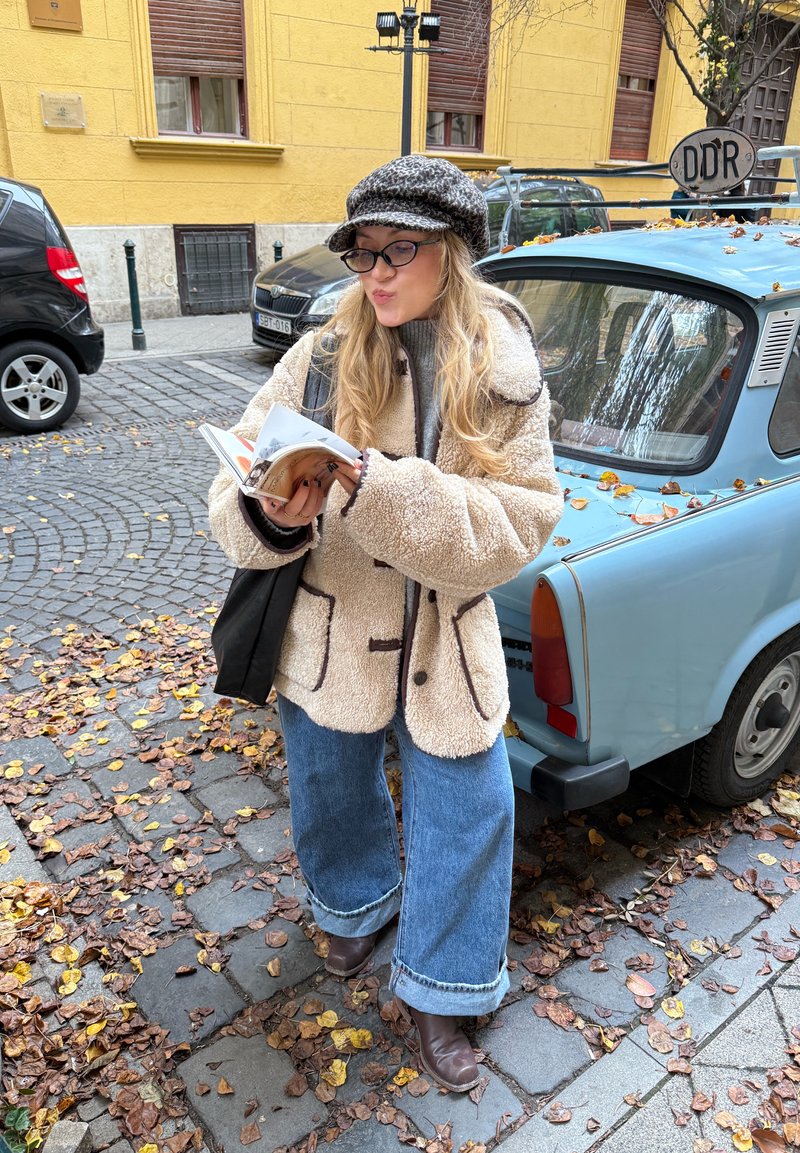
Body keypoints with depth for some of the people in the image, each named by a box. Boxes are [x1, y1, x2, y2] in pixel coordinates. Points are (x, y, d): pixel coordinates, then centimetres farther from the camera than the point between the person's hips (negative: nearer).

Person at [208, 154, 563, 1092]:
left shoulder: (506, 374, -9)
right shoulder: (324, 356, -11)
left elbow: (521, 523, -17)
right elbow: (236, 494, -11)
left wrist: (389, 491, -31)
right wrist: (273, 514, -36)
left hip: (448, 644, 0)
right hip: (329, 638, 1)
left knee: (467, 813, 10)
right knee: (331, 796, 21)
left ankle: (435, 992, 38)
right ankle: (356, 905, 57)